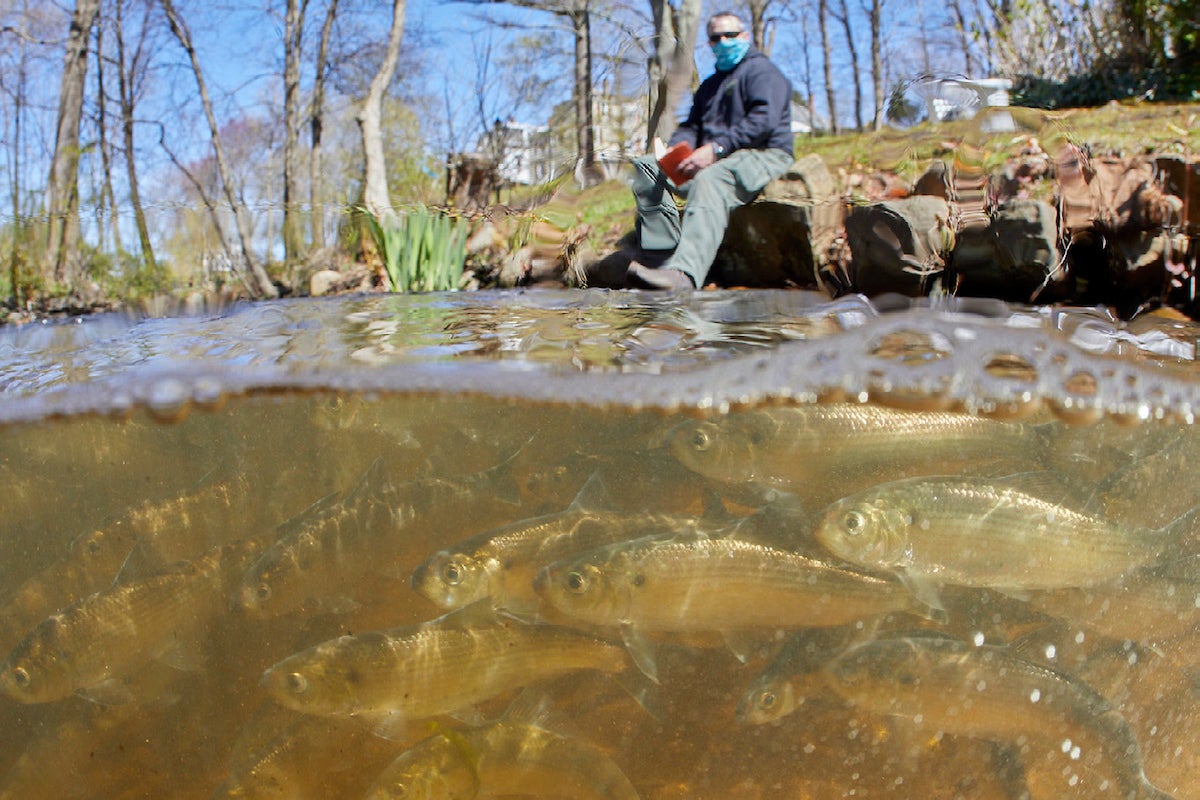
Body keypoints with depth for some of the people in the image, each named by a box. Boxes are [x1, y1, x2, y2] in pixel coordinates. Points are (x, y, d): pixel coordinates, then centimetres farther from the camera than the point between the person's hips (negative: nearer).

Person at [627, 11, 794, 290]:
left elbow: (764, 121, -13)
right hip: (714, 161, 9)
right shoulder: (709, 86, 31)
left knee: (709, 180, -41)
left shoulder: (761, 71, 4)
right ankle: (660, 255, -25)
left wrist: (716, 148, -24)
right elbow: (691, 127, 23)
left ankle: (685, 273, -64)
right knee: (646, 165, -7)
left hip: (763, 156, -9)